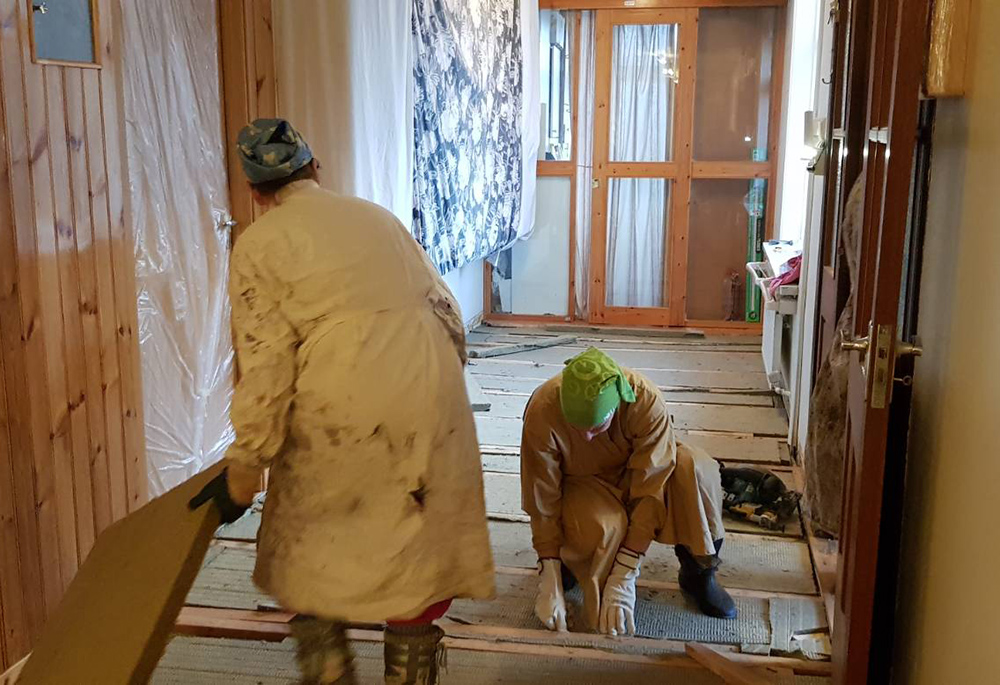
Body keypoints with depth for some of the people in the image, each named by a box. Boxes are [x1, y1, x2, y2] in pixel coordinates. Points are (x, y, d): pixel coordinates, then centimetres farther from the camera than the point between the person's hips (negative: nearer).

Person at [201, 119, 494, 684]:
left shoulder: (260, 243, 6)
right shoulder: (375, 215, 19)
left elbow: (265, 362, -4)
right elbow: (448, 312, 17)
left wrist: (247, 461, 1)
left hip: (341, 409, -4)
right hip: (429, 393, 4)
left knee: (309, 550, 19)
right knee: (417, 545, 17)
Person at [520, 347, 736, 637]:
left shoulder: (646, 401, -33)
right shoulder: (541, 413, -32)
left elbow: (649, 491, -31)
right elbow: (543, 502, -23)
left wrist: (623, 579, -34)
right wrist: (550, 584, -25)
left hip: (632, 473, 1)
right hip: (581, 485, -1)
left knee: (696, 468, -31)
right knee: (603, 528, -37)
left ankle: (698, 572, -10)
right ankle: (571, 556, 0)